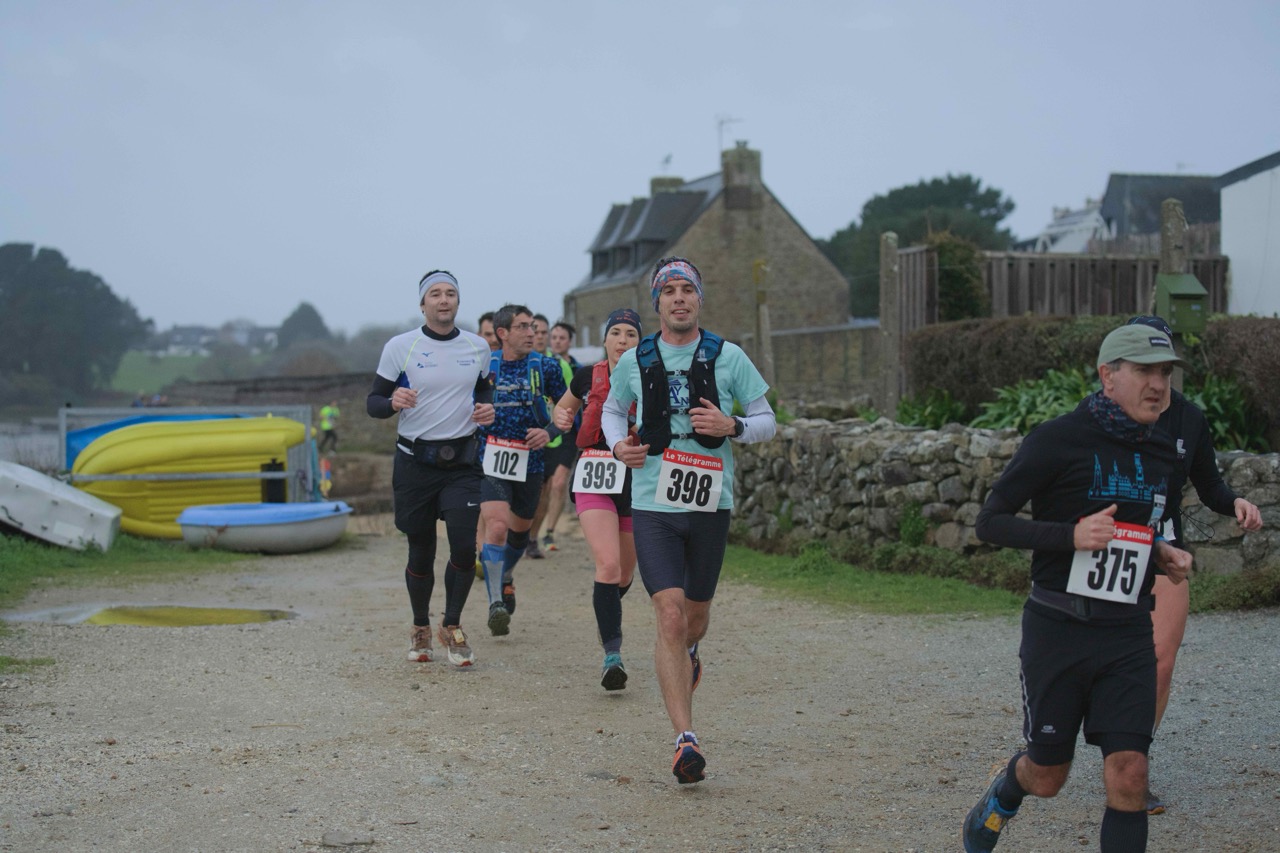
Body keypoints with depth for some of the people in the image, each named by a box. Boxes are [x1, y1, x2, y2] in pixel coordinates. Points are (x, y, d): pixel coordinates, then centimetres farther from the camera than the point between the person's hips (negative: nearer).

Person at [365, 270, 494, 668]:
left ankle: (451, 624, 10)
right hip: (415, 463, -1)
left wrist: (487, 408, 1)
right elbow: (373, 402, 1)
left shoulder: (477, 347, 7)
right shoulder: (400, 347, -2)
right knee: (421, 553, 7)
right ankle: (420, 627, 30)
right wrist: (393, 402, -22)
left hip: (462, 463, 1)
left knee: (464, 547, -12)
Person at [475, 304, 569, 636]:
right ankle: (496, 603, -19)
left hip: (529, 460, 2)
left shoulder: (545, 366, -1)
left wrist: (549, 431, -10)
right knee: (497, 525, -21)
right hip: (489, 459, -2)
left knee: (519, 529, 17)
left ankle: (505, 577, 48)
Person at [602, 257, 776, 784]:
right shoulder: (634, 361, 4)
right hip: (652, 505, -1)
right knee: (670, 617, -13)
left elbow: (767, 421, 6)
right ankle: (685, 739, -11)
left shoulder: (727, 357, 1)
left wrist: (732, 427, -15)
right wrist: (617, 444, 1)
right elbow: (612, 409, 22)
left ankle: (688, 654, 54)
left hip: (710, 504, 1)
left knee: (696, 614, 15)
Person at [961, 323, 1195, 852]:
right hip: (1057, 630, -4)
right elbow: (990, 521, -9)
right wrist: (1071, 535, -22)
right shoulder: (1058, 440, -10)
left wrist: (1162, 555, 4)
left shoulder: (1163, 455, 9)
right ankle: (999, 800, 45)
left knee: (1129, 778, -8)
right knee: (1046, 777, 10)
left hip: (1128, 635, 4)